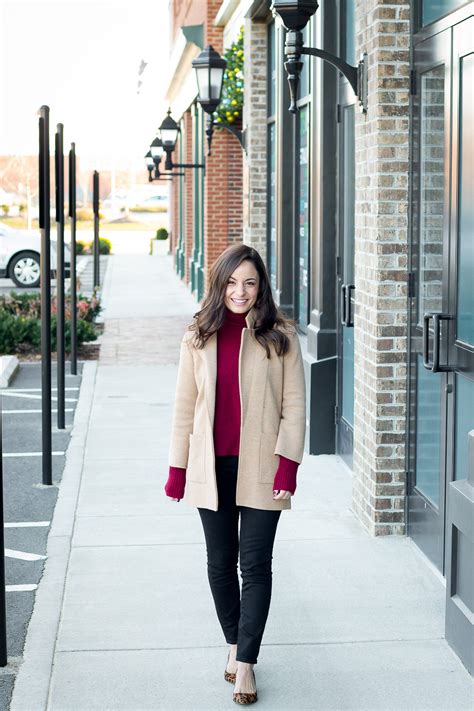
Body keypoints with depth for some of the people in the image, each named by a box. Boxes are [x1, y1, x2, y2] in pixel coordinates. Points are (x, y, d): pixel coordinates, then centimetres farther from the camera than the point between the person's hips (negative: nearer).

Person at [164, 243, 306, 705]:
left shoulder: (280, 337, -2)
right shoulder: (199, 338, 4)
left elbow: (294, 404, -3)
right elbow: (185, 406, 7)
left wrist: (288, 464, -11)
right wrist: (177, 468, 5)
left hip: (260, 468, -3)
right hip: (212, 469, 3)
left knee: (255, 565, -2)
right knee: (220, 563, 12)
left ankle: (245, 663, 2)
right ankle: (234, 644, 30)